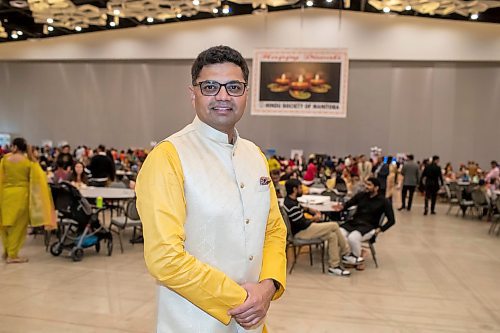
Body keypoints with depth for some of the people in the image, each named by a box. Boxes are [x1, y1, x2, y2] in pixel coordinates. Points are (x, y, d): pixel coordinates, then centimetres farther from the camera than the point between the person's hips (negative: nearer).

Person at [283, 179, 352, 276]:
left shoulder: (290, 200, 7)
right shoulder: (291, 205, -24)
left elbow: (301, 208, 27)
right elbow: (302, 224, -23)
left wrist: (312, 210, 9)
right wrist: (314, 218, -5)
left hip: (304, 228, 11)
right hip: (301, 232, -11)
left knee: (332, 235, 3)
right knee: (334, 226, -13)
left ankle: (334, 266, 8)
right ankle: (346, 253, 2)